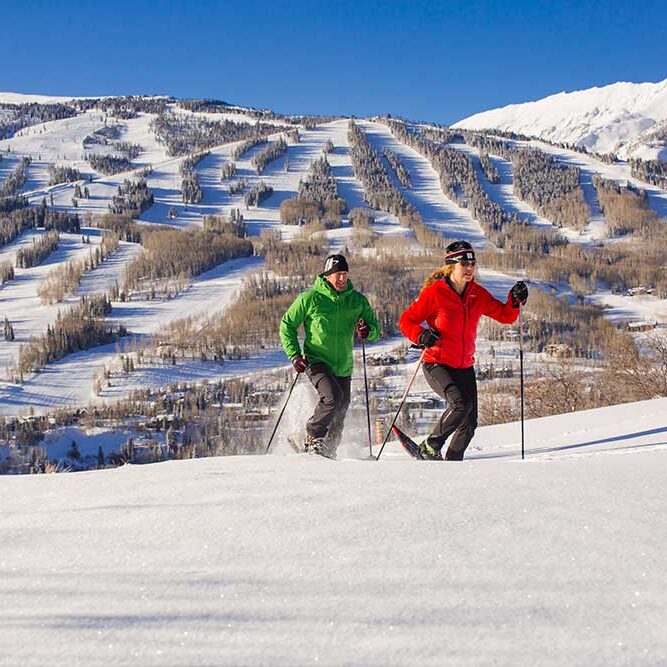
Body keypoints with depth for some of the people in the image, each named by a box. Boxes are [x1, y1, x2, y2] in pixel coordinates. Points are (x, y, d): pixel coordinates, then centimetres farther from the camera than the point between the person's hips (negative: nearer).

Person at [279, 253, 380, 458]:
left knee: (339, 414, 9)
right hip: (316, 361, -4)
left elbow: (375, 327, 8)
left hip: (343, 366, 4)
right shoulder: (310, 298, -7)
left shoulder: (358, 300, 2)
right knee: (333, 396, -27)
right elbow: (287, 325, 1)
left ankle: (328, 449, 30)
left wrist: (367, 331, -17)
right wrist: (294, 355, -9)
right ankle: (313, 438, -10)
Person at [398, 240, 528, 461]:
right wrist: (421, 336, -23)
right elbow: (407, 320, -5)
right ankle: (429, 448, -7)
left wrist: (515, 300, -8)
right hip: (437, 364, -6)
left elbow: (505, 316, 11)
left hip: (465, 367, 6)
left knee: (469, 423, 2)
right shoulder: (435, 292, -9)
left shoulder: (477, 294, 6)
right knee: (461, 404, -27)